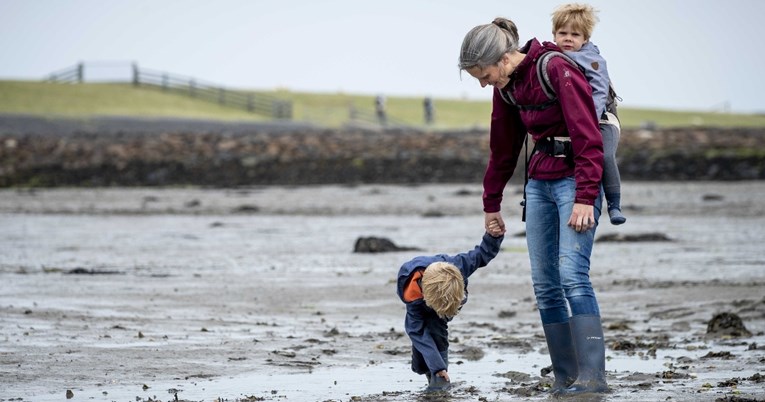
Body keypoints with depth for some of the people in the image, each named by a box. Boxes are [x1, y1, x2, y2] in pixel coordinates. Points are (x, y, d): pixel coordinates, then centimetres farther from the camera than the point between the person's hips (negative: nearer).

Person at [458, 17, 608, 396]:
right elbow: (503, 149, 20)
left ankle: (593, 375, -20)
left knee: (572, 274, -18)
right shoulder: (507, 86, 7)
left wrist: (585, 198, -25)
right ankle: (565, 376, 6)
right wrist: (491, 203, 26)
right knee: (544, 283, 3)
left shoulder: (558, 70, -17)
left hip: (574, 179, -8)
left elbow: (588, 139, -20)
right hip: (539, 183, 8)